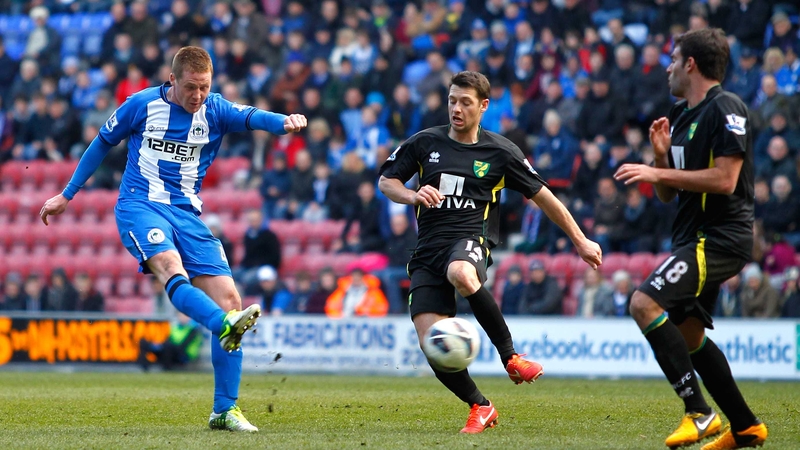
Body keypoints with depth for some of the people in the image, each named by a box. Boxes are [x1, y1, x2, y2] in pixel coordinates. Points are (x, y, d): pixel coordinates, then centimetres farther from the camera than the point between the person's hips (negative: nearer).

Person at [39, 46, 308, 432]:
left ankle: (225, 410, -3)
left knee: (228, 298, -8)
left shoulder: (214, 110, 3)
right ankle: (226, 328, -62)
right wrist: (67, 195, 17)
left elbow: (252, 117, -17)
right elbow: (103, 142, 13)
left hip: (187, 214, 3)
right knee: (170, 267, -35)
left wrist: (284, 121, -40)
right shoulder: (143, 105, 0)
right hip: (140, 206, -3)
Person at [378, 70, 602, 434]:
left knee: (461, 274, -42)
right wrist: (414, 196, -5)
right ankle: (479, 408, 8)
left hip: (470, 241, -3)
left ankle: (510, 355, -25)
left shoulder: (500, 152, 5)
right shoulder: (425, 143, 10)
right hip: (427, 252, 3)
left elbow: (542, 196, 12)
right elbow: (386, 181, 17)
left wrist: (581, 241, 14)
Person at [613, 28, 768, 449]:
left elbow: (725, 179, -22)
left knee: (644, 303, -22)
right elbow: (667, 193, 18)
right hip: (696, 236, 10)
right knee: (686, 333, 15)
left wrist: (657, 173, -19)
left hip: (720, 236, -10)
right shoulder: (681, 115, 16)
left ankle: (700, 413, -19)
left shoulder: (725, 109, -12)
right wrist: (660, 154, -1)